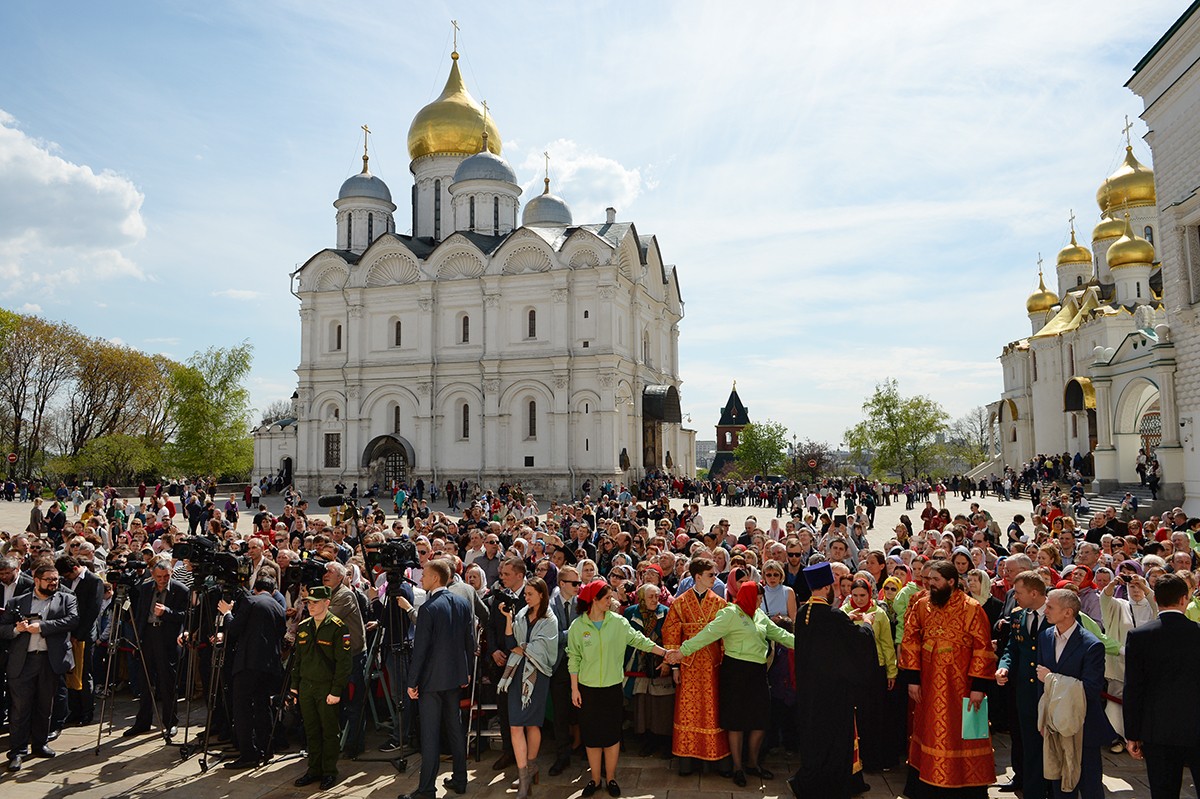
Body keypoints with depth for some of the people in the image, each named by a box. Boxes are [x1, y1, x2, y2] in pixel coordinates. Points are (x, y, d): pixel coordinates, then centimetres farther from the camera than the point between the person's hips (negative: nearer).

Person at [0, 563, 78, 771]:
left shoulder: (66, 599, 9)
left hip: (51, 660, 1)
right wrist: (17, 629, -13)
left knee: (45, 707, 10)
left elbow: (73, 619, -8)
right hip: (22, 661, 0)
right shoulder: (17, 603, 11)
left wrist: (41, 626, -14)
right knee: (20, 707, -1)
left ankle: (39, 744, 24)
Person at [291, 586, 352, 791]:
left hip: (327, 687, -6)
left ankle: (329, 772, 15)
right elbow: (297, 657, 18)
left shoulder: (338, 627, -11)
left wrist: (336, 690, -15)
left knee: (329, 732, 4)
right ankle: (314, 770, 25)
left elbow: (344, 662, -12)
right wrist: (294, 685, 13)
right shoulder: (303, 627, 9)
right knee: (311, 731, 13)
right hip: (306, 687, 6)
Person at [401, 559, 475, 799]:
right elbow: (470, 640, 9)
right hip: (456, 676, 7)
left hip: (432, 679, -7)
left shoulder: (428, 608, -17)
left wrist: (412, 682, -9)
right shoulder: (463, 603, 2)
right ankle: (459, 779, 25)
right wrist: (466, 672, 18)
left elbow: (420, 649, -17)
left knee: (430, 734, -1)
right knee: (455, 727, 16)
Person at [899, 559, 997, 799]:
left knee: (962, 736, 6)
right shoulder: (921, 605, 0)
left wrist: (978, 686, -14)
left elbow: (982, 648, -11)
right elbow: (910, 640, 2)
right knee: (928, 733, 13)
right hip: (929, 685, 4)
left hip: (960, 687, -4)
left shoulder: (971, 609, -11)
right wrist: (912, 679, -2)